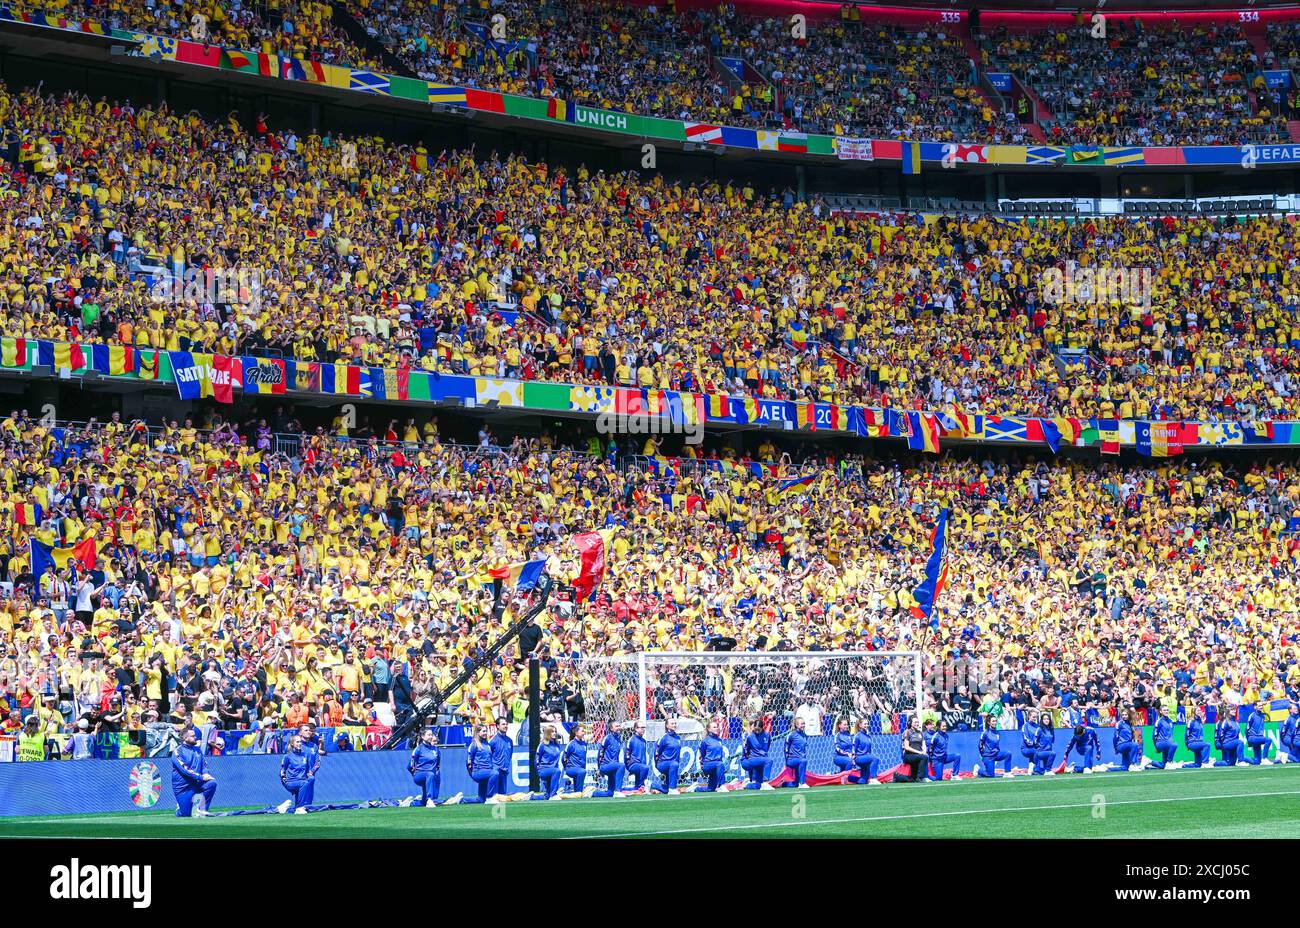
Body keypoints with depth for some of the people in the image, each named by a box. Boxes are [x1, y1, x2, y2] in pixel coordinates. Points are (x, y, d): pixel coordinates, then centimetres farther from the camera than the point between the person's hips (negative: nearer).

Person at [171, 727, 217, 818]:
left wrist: (205, 773, -12)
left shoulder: (197, 750, 11)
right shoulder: (178, 751, -11)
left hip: (196, 783, 5)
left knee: (212, 783, -24)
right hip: (183, 786, -5)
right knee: (185, 814, -8)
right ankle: (179, 806, 30)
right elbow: (185, 770, -21)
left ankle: (202, 810, -11)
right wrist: (201, 777, -25)